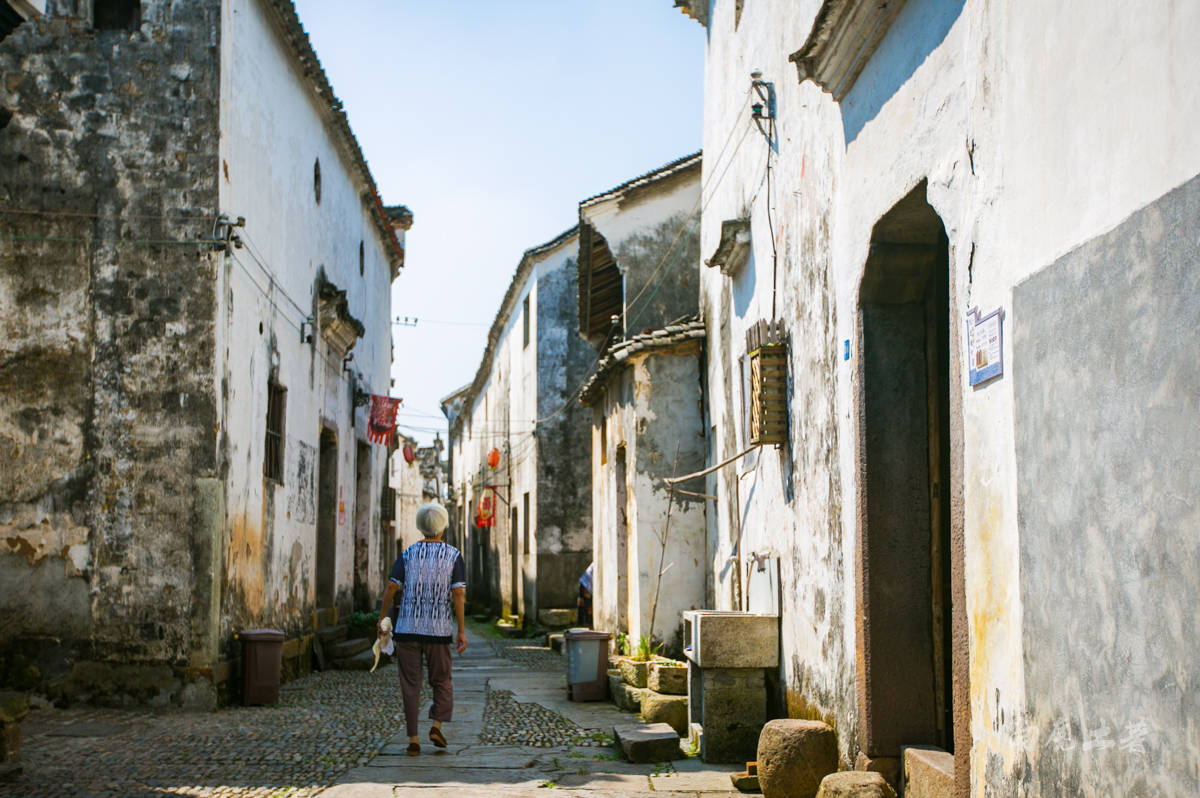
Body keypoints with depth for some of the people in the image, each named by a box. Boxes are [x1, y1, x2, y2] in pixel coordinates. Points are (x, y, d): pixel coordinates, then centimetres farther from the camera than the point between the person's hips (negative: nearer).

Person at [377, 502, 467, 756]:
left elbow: (391, 587, -3)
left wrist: (381, 619, 6)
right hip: (439, 630, -1)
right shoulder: (453, 555, 0)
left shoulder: (408, 554, 4)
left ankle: (413, 739, 2)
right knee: (442, 681, 15)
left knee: (410, 684, 6)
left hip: (407, 628, 1)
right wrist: (462, 631, -6)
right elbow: (458, 594, -8)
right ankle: (436, 725, -3)